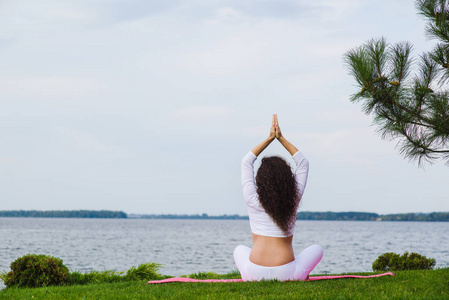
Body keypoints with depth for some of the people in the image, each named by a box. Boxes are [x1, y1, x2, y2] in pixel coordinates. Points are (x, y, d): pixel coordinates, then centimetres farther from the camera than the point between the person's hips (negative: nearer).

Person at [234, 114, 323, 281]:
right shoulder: (293, 200, 1)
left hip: (255, 273, 0)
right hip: (286, 274, 0)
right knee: (317, 249, 27)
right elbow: (303, 163, 15)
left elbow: (246, 162, 13)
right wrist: (281, 138, 16)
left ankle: (248, 278, 16)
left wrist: (270, 138, 15)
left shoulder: (253, 200, -1)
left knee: (239, 250, 35)